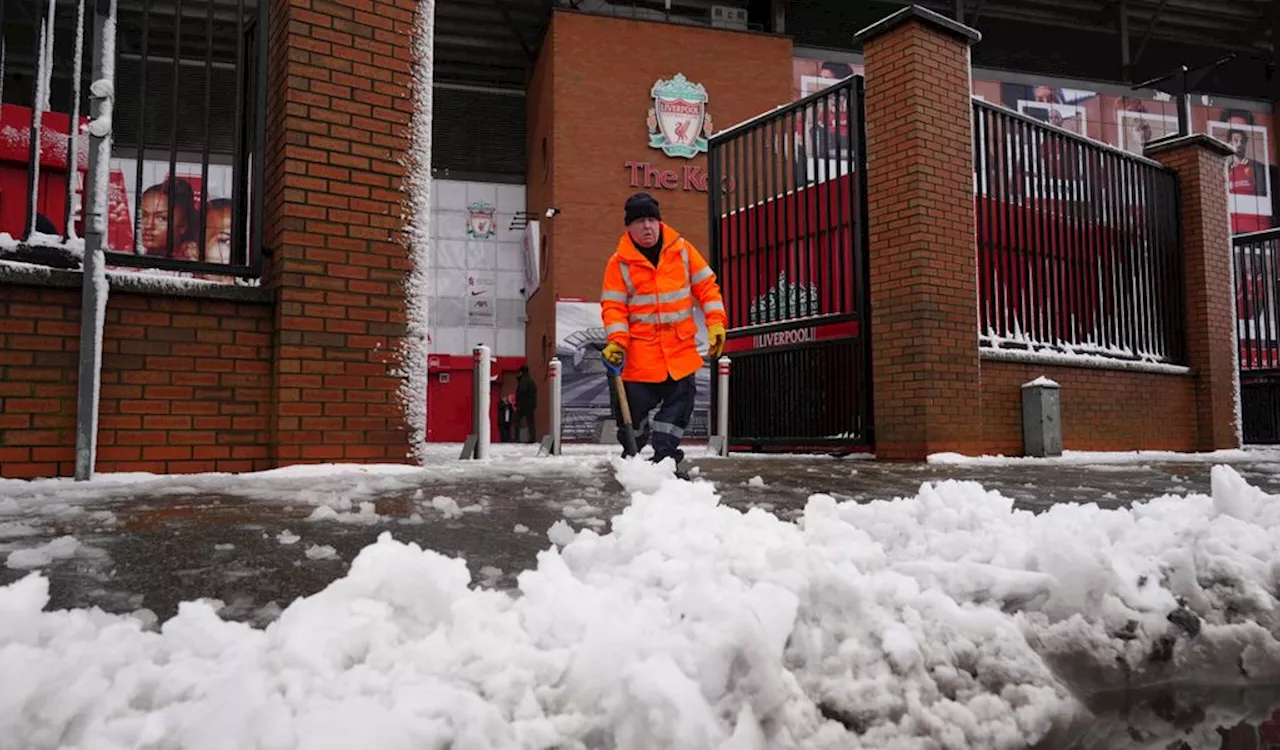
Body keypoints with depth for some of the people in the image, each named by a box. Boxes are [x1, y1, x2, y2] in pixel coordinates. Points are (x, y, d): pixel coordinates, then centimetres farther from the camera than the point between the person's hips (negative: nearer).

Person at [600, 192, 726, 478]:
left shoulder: (682, 250, 3)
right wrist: (617, 341, -19)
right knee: (635, 408, 3)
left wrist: (716, 322, -6)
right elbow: (613, 306, -5)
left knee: (681, 401, 2)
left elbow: (706, 286, 5)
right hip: (640, 352, -2)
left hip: (680, 349, 3)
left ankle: (663, 459, 12)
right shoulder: (619, 262, -4)